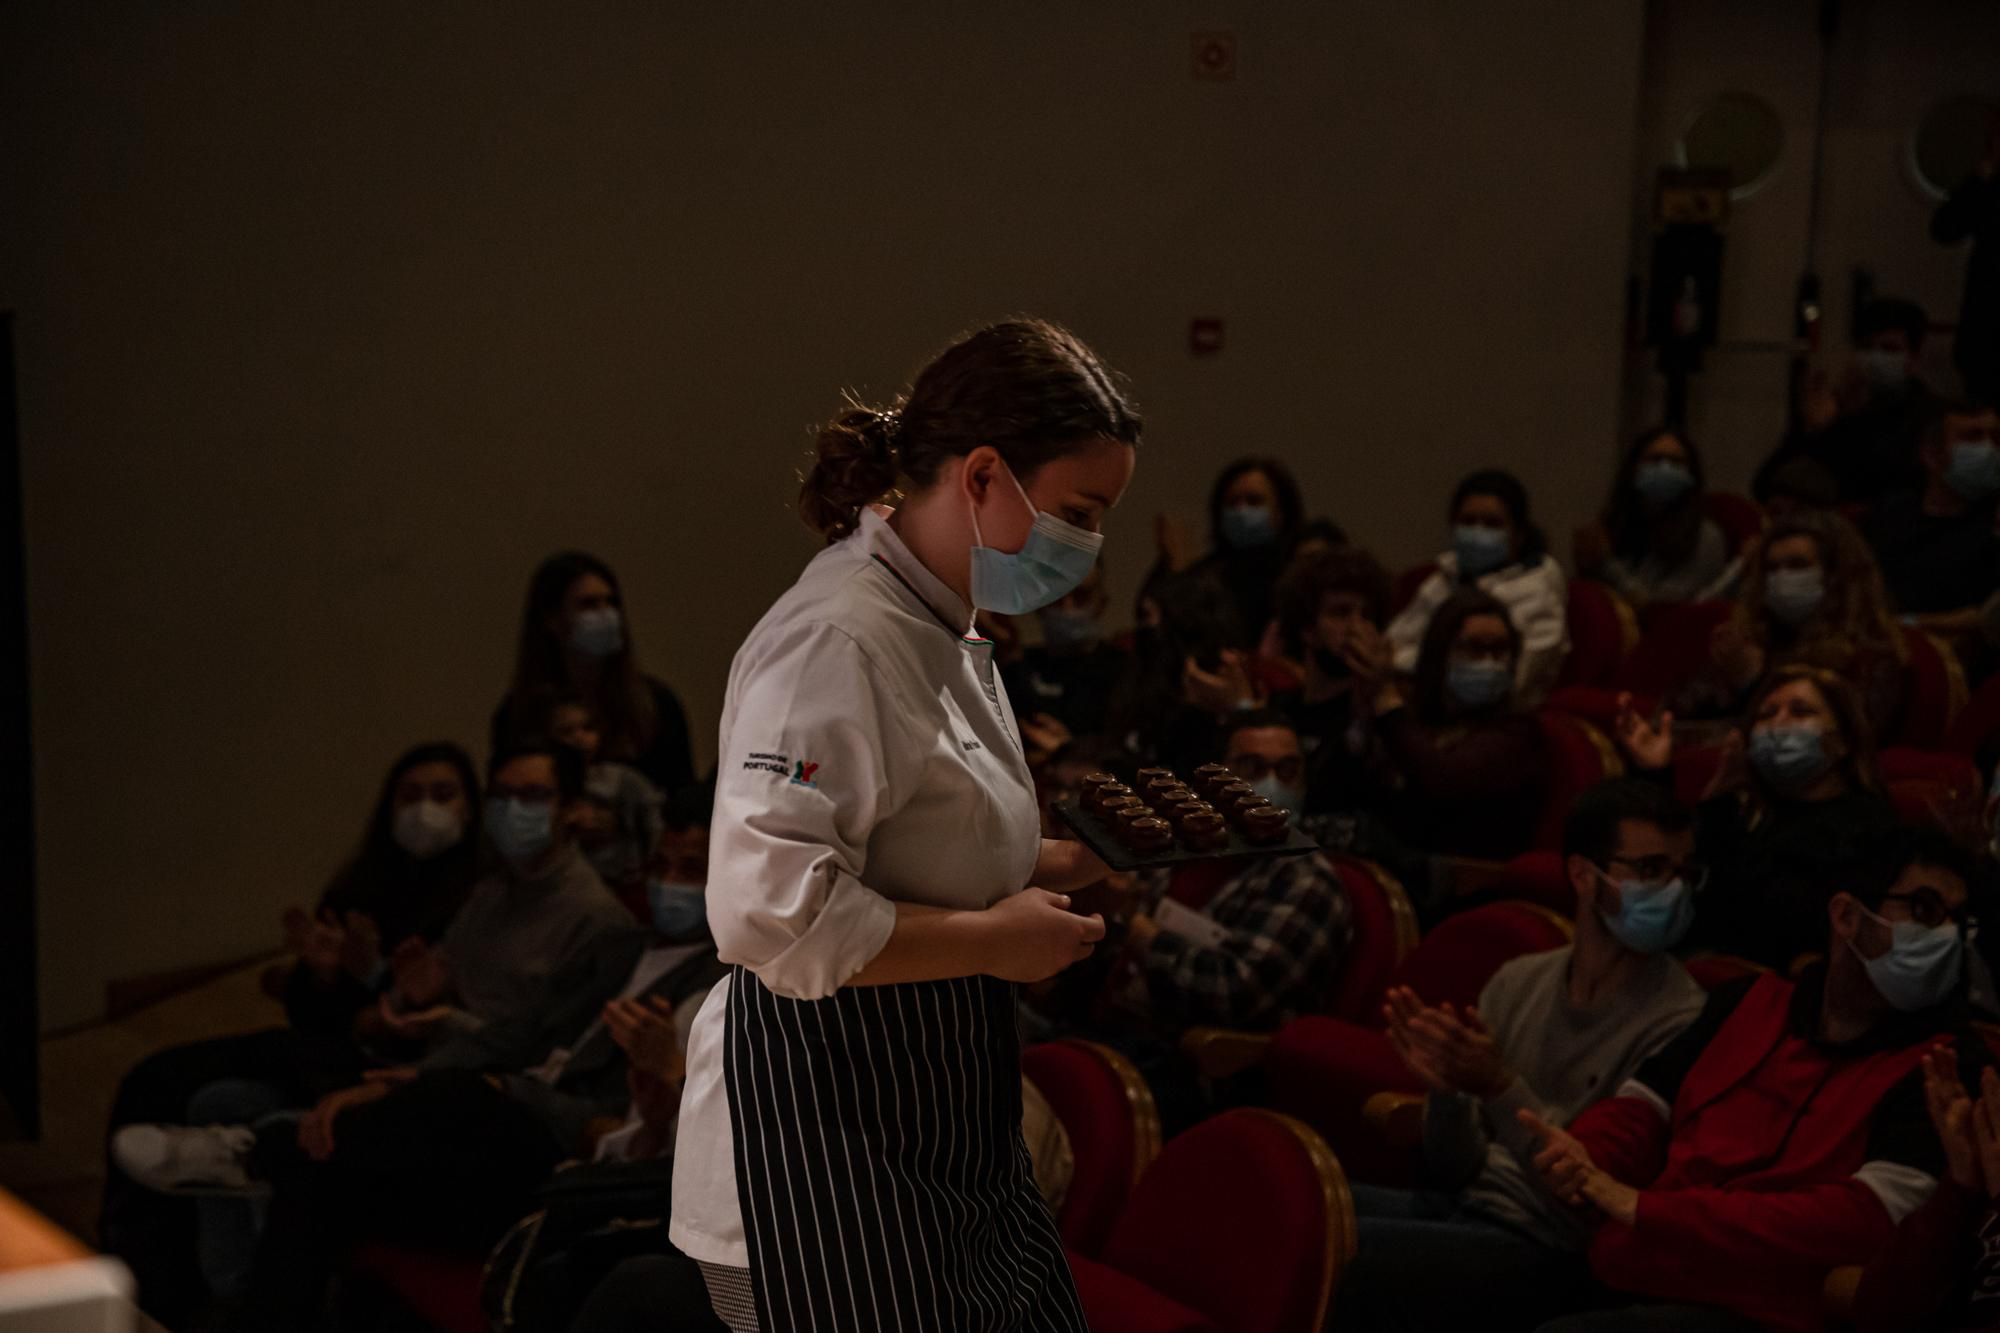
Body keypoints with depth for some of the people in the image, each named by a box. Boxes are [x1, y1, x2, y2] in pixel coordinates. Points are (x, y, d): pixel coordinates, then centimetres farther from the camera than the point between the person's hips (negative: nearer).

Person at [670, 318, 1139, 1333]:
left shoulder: (943, 632, 13)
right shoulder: (836, 641, -21)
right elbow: (771, 910, -29)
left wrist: (1057, 866, 10)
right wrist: (993, 939, -20)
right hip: (830, 1146, -10)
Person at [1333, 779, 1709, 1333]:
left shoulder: (1678, 1021, -12)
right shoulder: (1518, 982, 7)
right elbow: (1456, 1172, 9)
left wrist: (1501, 1089, -25)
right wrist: (1445, 1094, -12)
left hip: (1546, 1251, -6)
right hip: (1460, 1206, 6)